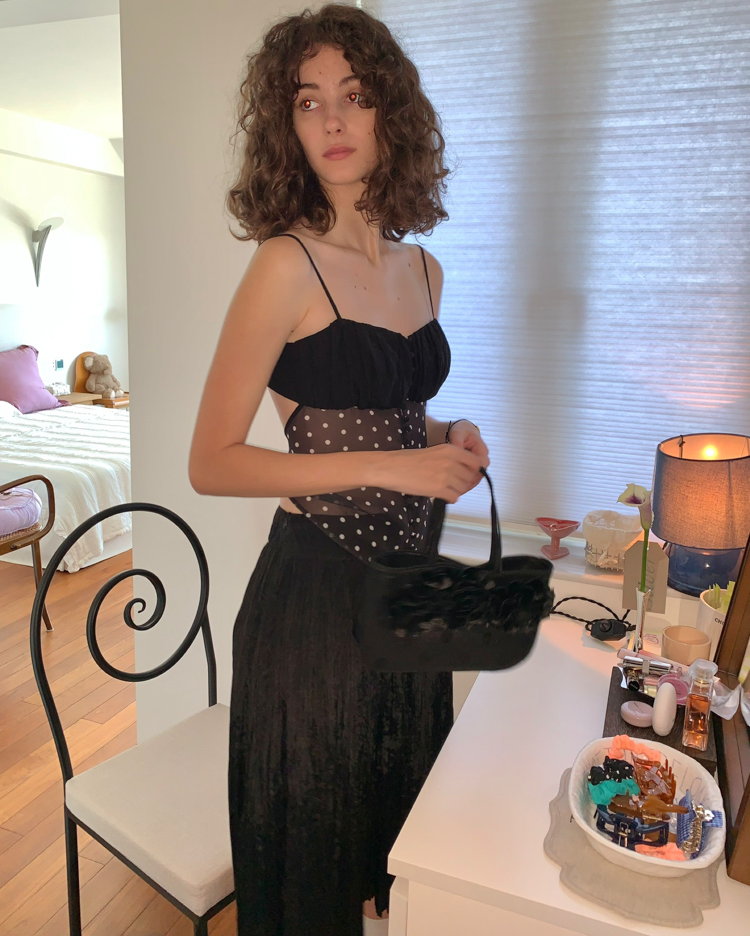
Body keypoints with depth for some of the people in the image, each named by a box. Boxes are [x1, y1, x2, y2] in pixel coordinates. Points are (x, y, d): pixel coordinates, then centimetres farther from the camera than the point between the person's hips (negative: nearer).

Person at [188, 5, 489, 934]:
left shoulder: (421, 268, 7)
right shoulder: (287, 266, -14)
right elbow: (211, 463, -16)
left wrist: (449, 437, -1)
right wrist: (392, 466, -20)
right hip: (315, 590, -6)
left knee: (405, 807, 25)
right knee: (312, 842, 14)